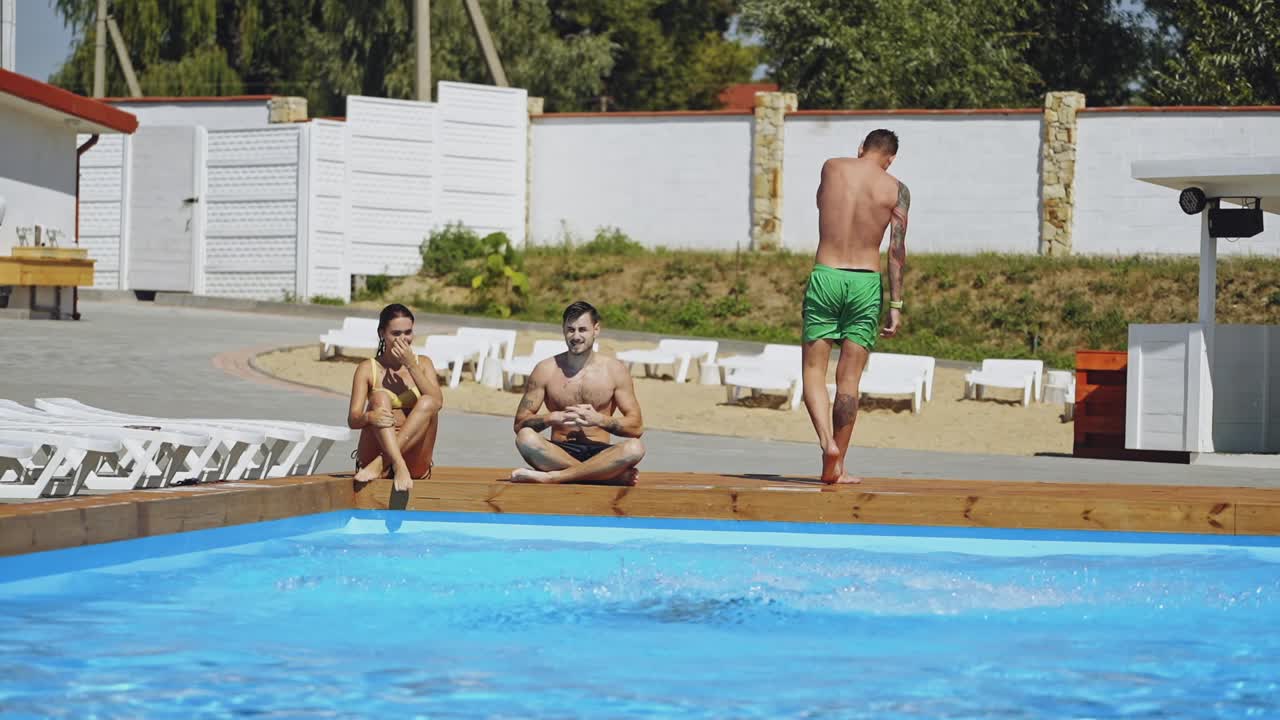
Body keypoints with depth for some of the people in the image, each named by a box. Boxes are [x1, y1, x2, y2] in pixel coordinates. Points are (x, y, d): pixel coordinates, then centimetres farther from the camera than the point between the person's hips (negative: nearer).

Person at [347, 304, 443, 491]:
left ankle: (380, 464, -36)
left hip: (415, 465, 1)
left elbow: (437, 402, -9)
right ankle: (399, 467, -44)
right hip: (374, 452, -1)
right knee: (380, 397, -24)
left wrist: (411, 365, -14)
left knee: (427, 403, -23)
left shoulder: (423, 364, 10)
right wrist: (368, 417, -31)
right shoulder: (368, 369, 3)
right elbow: (352, 420, -8)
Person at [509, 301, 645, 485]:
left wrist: (599, 420, -14)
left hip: (598, 453, 0)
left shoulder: (615, 371, 5)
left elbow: (637, 427, 2)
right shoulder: (546, 370, 5)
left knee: (635, 448, -32)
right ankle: (613, 475, -31)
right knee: (525, 437, -33)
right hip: (559, 453, 0)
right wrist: (553, 418, -16)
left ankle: (552, 477, -32)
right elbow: (520, 424, 2)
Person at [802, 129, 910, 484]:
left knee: (814, 371, 5)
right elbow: (897, 250, -4)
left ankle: (827, 441, -18)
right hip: (866, 282, 0)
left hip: (825, 278, 0)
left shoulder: (831, 168, 3)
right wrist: (895, 304, -1)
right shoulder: (896, 190, 1)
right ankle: (836, 466, 7)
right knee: (849, 379, 5)